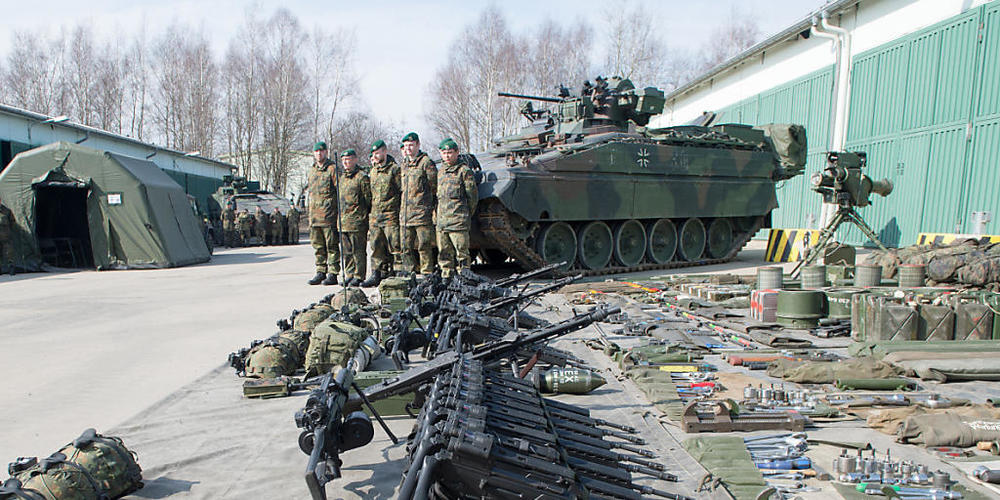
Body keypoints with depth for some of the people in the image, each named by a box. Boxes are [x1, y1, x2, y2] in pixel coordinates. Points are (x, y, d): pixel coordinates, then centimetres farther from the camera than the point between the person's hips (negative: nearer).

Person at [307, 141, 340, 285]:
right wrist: (310, 215, 19)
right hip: (314, 215, 7)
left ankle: (333, 274, 2)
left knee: (332, 246, -2)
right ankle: (321, 272, 17)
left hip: (329, 214, -7)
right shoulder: (312, 170, 18)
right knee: (318, 246, 10)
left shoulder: (332, 168, -4)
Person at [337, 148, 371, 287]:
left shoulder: (362, 177, -5)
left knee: (358, 250, -4)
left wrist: (364, 215, -8)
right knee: (346, 251, 11)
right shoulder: (341, 177, 18)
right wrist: (339, 217, 18)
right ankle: (349, 275, 18)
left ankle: (359, 276, 1)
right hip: (342, 221, 7)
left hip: (357, 221, -7)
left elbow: (368, 199, -6)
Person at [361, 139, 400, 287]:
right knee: (376, 246, 8)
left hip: (391, 215, -7)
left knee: (394, 246, -5)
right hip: (375, 215, 7)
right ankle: (376, 275, 12)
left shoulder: (394, 169, -5)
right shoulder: (373, 171, 16)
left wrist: (401, 212, -10)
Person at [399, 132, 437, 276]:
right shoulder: (404, 164, 19)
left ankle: (427, 274, 0)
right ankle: (410, 274, 16)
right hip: (405, 213, 7)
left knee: (424, 246, -6)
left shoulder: (426, 162, -3)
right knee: (407, 248, 8)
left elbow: (434, 187, -5)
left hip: (422, 212, -7)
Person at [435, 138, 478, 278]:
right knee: (444, 253, 9)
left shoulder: (464, 171, -3)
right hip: (441, 221, 7)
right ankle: (446, 277, 18)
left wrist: (466, 214, 1)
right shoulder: (441, 171, 18)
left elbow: (473, 195, -2)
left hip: (458, 221, -7)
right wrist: (436, 214, 15)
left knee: (461, 253, -6)